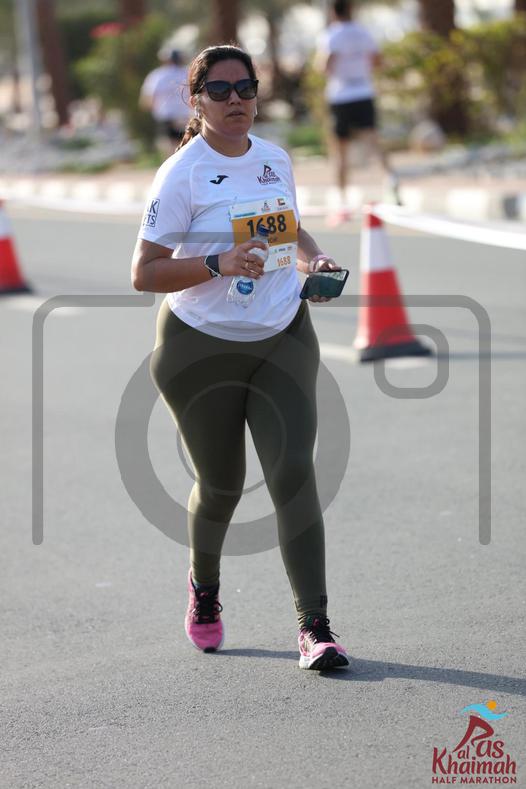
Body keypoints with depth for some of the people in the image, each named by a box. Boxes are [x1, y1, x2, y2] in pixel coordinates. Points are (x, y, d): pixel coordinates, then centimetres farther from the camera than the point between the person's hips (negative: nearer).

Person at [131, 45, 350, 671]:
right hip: (200, 347, -3)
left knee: (293, 472, -12)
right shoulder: (181, 174, -12)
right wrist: (218, 264, -28)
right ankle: (203, 586, 41)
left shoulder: (276, 159, 5)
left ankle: (314, 627, -12)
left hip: (283, 338, 3)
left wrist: (314, 260, 2)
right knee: (220, 485, 9)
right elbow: (143, 273, -15)